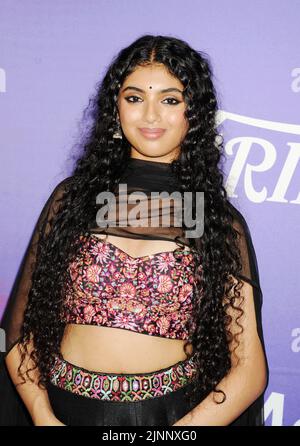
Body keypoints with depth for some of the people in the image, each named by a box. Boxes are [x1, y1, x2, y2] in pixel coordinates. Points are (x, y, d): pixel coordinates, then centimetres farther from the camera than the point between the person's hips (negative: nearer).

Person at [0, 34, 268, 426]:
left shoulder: (222, 222, -3)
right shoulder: (73, 197, 0)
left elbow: (249, 368, -5)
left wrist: (185, 426, -16)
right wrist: (43, 415, -11)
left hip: (176, 416, 0)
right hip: (64, 410, 1)